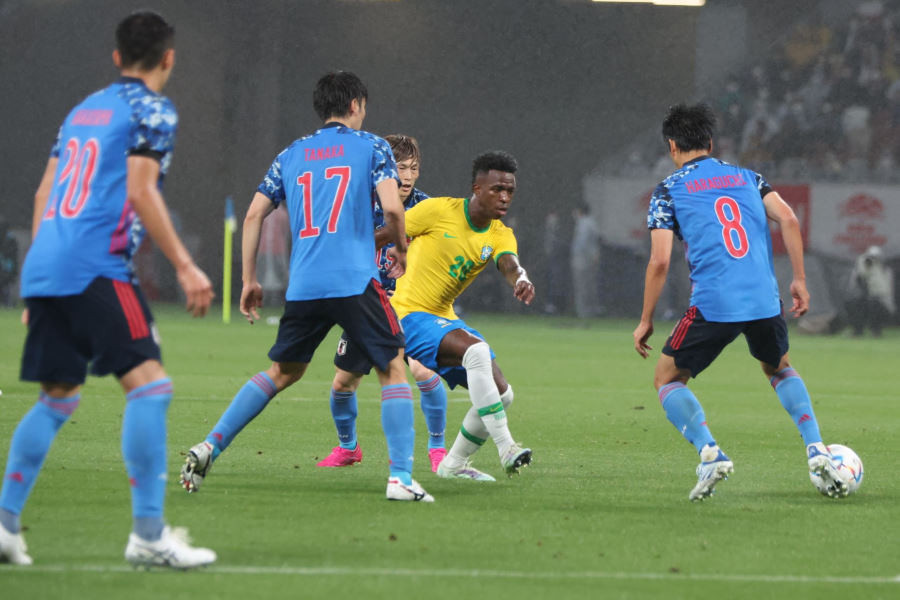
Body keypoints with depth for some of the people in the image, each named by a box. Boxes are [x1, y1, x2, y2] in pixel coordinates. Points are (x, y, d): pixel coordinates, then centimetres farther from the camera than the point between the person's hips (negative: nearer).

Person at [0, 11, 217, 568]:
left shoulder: (84, 109, 23)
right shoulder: (152, 110, 0)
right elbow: (141, 192, -11)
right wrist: (185, 266, -12)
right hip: (96, 267, -8)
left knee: (58, 398, 15)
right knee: (149, 384, -11)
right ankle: (148, 533, -18)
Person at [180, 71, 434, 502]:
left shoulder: (292, 155, 17)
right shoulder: (371, 147, 6)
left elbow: (253, 215, 13)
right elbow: (392, 208, -7)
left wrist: (249, 280, 19)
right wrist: (400, 250, 12)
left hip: (302, 286, 4)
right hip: (355, 281, -4)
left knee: (281, 373, 19)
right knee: (393, 369, 5)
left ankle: (208, 448, 9)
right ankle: (401, 478, -6)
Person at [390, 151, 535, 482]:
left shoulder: (500, 235, 3)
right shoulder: (438, 210, -11)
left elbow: (509, 264, -20)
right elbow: (385, 235, 0)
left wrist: (521, 280, -43)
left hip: (445, 319, 7)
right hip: (411, 314, -7)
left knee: (502, 394, 2)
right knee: (476, 348, -33)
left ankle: (454, 464, 20)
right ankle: (505, 447, -35)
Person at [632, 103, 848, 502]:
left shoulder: (669, 190, 7)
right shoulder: (747, 177, 18)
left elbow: (660, 262, -1)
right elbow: (788, 220, 5)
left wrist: (645, 321, 7)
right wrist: (799, 280, 12)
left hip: (712, 305, -4)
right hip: (765, 302, 4)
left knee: (667, 379, 14)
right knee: (779, 370, 31)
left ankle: (709, 453, -10)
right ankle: (816, 450, 10)